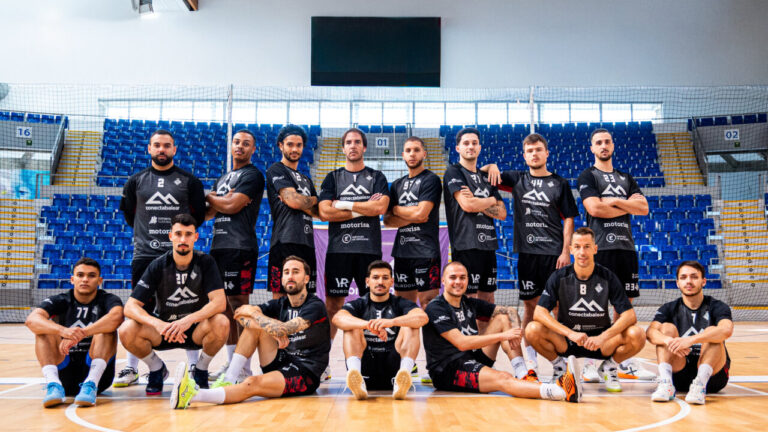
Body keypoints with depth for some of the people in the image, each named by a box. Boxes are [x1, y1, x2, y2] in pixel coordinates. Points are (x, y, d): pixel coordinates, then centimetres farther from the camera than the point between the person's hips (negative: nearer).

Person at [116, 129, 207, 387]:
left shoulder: (189, 181, 6)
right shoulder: (136, 181, 9)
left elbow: (199, 216, 10)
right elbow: (128, 214, 16)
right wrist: (147, 232, 11)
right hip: (144, 254, 1)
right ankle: (131, 368, 14)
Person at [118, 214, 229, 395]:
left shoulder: (205, 262, -10)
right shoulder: (158, 266, -9)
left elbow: (220, 302, -21)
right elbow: (130, 306, -15)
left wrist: (189, 319, -37)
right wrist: (157, 323, -34)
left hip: (196, 329, -1)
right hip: (164, 329, 1)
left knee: (221, 323, -33)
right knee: (127, 330, -26)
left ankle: (201, 369, -3)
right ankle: (157, 368, 5)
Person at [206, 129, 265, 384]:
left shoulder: (253, 175, -3)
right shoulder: (223, 178, 23)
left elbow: (232, 206, -12)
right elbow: (208, 212, 19)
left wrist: (208, 197, 4)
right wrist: (223, 198, -2)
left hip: (239, 246, -8)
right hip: (218, 245, 8)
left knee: (238, 303, -8)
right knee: (225, 305, 10)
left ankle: (245, 366, -3)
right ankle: (231, 362, 17)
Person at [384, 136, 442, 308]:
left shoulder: (431, 180, -2)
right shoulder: (397, 184, 16)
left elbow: (421, 213, -14)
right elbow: (387, 220, 9)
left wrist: (395, 209, 2)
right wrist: (411, 217, -9)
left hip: (426, 250, -6)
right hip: (402, 251, 6)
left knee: (428, 303, -7)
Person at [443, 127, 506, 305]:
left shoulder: (486, 177, 19)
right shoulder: (454, 172, 0)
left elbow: (502, 214, 11)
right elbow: (466, 204, -15)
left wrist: (477, 203, -5)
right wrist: (491, 200, 3)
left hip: (488, 245, 7)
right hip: (466, 245, -7)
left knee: (488, 300, 9)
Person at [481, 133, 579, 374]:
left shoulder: (560, 183, 4)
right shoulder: (517, 179, 9)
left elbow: (568, 219, 3)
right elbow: (481, 173, 14)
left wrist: (566, 251, -6)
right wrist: (491, 166, -8)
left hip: (554, 252, -1)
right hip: (527, 251, 2)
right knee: (530, 304, 6)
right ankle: (530, 361, 14)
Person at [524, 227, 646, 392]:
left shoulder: (608, 278, -7)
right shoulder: (559, 277, -8)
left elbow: (630, 315, -12)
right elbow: (539, 312, -16)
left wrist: (603, 337, -28)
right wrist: (570, 333, -28)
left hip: (600, 339, 0)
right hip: (566, 341, 0)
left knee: (637, 335, -26)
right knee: (532, 330, -28)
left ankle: (609, 366, 5)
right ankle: (559, 366, 3)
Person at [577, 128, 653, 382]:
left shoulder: (626, 178, 20)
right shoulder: (588, 176, 4)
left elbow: (644, 208, 9)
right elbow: (594, 208, -11)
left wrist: (615, 201, -5)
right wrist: (628, 205, 0)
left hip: (626, 246, 6)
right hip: (600, 247, -5)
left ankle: (626, 363, 14)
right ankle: (589, 363, -2)